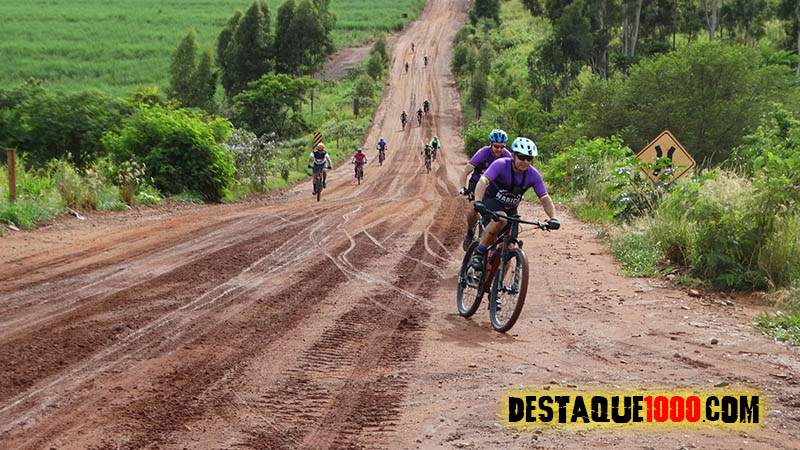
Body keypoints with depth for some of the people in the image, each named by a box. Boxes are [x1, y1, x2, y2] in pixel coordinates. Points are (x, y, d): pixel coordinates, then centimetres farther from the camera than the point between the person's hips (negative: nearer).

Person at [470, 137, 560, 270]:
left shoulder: (534, 175, -17)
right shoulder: (501, 165, -28)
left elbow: (545, 199, -16)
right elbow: (483, 181, -42)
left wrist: (553, 218, -35)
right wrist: (478, 202, -60)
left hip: (510, 208, 4)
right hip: (492, 201, -4)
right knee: (501, 220, -37)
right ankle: (478, 254, -23)